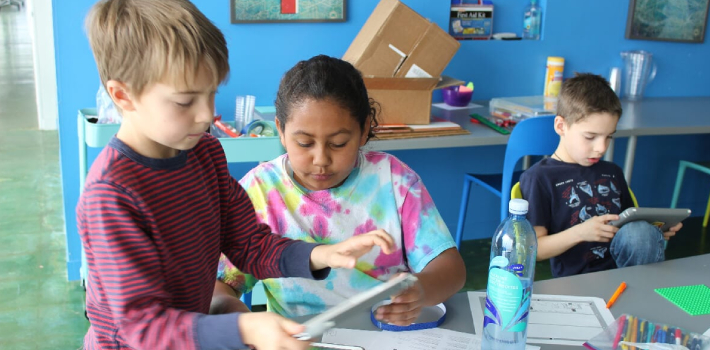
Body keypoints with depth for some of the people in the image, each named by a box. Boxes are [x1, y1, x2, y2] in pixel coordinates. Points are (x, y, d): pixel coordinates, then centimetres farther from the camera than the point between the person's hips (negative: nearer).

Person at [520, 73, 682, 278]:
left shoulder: (613, 173, 20)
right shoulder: (539, 178, -3)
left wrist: (656, 230, 7)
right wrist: (579, 233, -19)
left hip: (623, 264, 7)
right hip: (577, 282, -6)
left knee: (639, 229, -27)